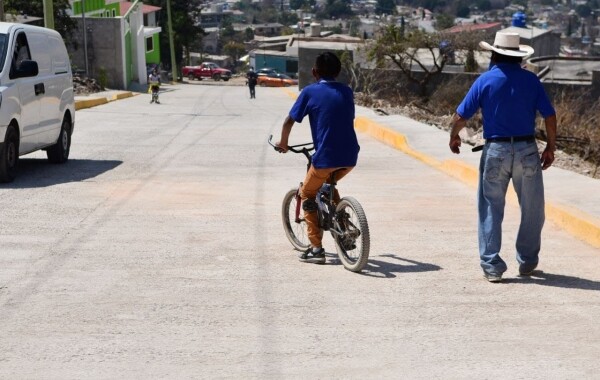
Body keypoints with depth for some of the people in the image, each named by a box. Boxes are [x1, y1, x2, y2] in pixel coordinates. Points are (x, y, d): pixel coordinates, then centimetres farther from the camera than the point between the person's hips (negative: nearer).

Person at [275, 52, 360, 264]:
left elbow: (289, 121, 1)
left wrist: (283, 143, 19)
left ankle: (316, 249, 10)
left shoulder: (310, 92, 1)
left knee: (307, 194, 17)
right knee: (328, 186, 33)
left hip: (326, 157, -4)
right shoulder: (347, 91, 12)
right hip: (350, 157, 5)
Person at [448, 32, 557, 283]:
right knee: (532, 210, 16)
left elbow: (461, 116, -1)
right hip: (527, 150, 1)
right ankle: (527, 262, 25)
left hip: (495, 151, -1)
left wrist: (453, 137, 16)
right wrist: (551, 147, 11)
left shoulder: (486, 80, -1)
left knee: (491, 210, 8)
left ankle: (492, 266, 7)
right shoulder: (531, 80, 3)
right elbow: (550, 116, 0)